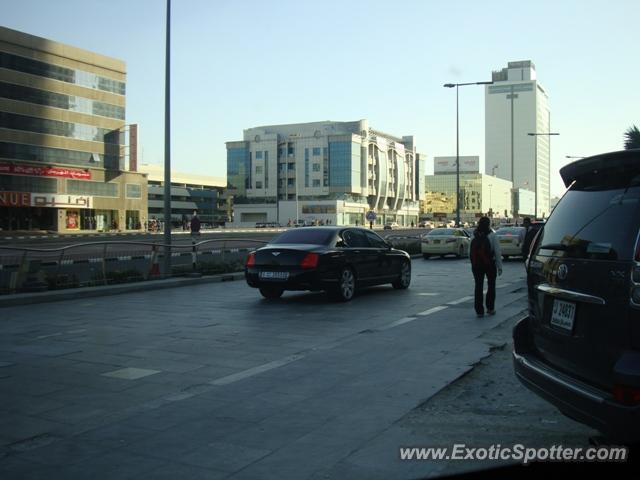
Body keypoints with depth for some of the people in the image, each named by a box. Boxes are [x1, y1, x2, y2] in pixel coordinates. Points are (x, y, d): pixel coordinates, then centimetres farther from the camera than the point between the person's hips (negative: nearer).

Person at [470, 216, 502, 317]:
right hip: (490, 264, -2)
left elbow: (470, 252, 0)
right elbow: (497, 252, -9)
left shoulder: (474, 236, 1)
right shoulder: (492, 235, -9)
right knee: (491, 285, 14)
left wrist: (473, 263, 8)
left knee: (478, 286, 7)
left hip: (476, 265, 2)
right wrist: (499, 266, -5)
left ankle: (479, 310, 5)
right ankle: (490, 308, 16)